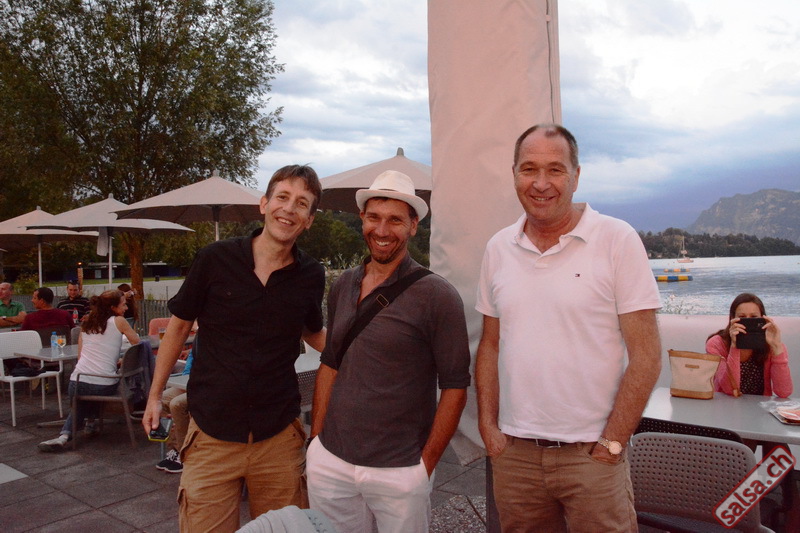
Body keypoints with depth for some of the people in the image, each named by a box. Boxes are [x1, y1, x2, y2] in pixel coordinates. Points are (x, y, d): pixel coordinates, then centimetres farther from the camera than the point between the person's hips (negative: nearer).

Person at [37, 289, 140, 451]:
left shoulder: (87, 323, 15)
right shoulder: (118, 321, 1)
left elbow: (81, 355, 18)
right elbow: (138, 344, 8)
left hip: (78, 381, 2)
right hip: (104, 385, -2)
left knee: (79, 409, 31)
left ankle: (65, 434, 6)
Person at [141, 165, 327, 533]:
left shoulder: (311, 276, -3)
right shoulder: (215, 260, -9)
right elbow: (179, 325, 4)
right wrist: (155, 395, 8)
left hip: (278, 435, 2)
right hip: (212, 433, -1)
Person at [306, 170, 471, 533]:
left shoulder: (436, 296, -12)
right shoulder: (343, 286, 4)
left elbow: (455, 386, -9)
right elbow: (330, 364, 12)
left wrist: (426, 464, -9)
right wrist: (316, 440, 9)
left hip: (399, 473, -4)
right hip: (329, 462, 5)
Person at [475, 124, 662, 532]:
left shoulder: (617, 240, -7)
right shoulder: (498, 249, 4)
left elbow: (646, 355, -8)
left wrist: (611, 443, -10)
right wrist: (488, 428, 4)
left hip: (590, 453, -3)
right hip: (513, 453, 4)